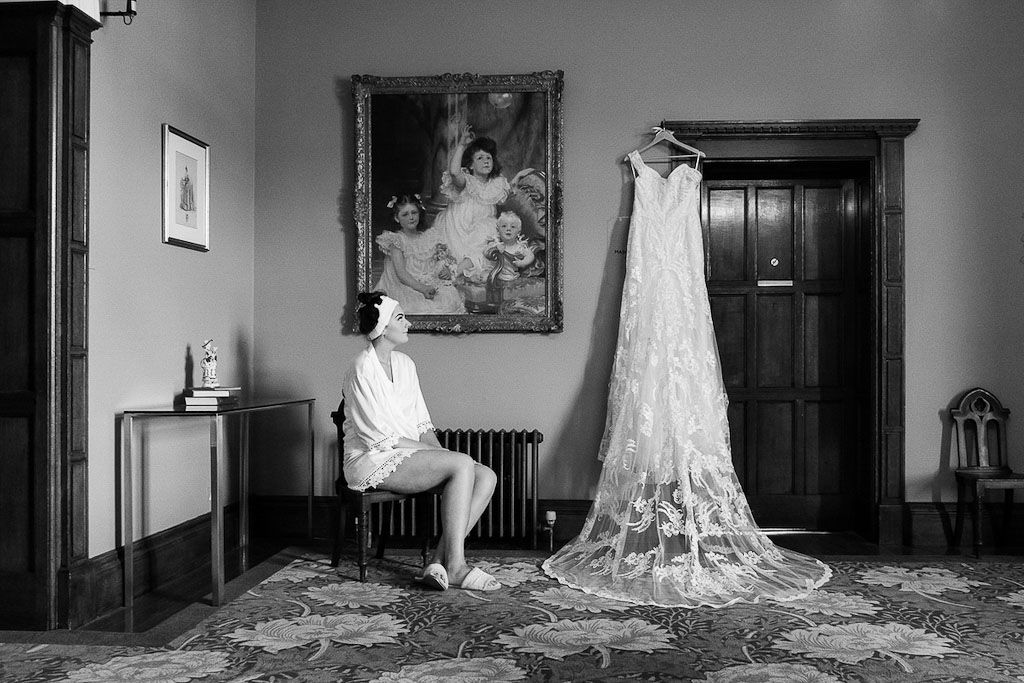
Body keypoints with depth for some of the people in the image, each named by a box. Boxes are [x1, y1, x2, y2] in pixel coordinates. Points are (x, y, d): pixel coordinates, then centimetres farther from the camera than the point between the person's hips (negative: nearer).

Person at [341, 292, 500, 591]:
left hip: (407, 454, 8)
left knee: (486, 476, -11)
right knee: (462, 464, -26)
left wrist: (440, 450, -3)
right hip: (372, 461, -8)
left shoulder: (405, 363, 14)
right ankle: (455, 567, -22)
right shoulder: (363, 370, -12)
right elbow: (380, 436, -16)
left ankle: (440, 563, -16)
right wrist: (435, 453, -14)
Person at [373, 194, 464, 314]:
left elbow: (440, 261, 24)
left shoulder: (430, 236, 16)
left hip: (434, 284, 4)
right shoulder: (396, 240, 1)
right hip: (408, 286, -4)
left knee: (450, 300, -27)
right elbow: (401, 274, -9)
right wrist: (422, 288, -23)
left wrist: (446, 271, -1)